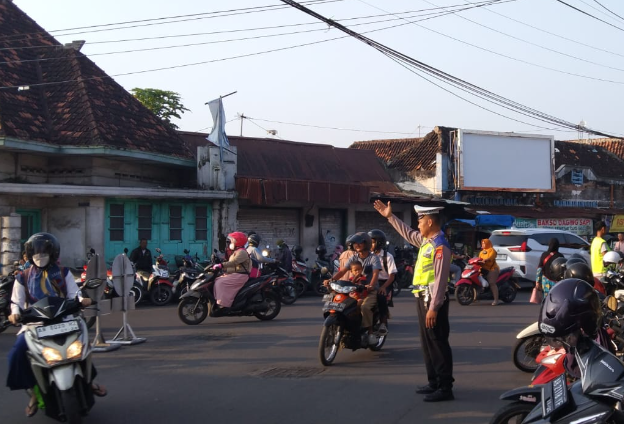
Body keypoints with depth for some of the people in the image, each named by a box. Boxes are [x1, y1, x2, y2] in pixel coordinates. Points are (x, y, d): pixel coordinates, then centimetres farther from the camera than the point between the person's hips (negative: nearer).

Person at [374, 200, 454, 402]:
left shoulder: (440, 246, -18)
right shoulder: (426, 240, 11)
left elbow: (440, 279, -22)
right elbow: (408, 234, 31)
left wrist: (433, 308, -23)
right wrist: (390, 216, 31)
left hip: (433, 301, -10)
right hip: (422, 298, 10)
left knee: (438, 344, -5)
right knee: (427, 343, 15)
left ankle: (445, 388, 0)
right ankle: (434, 382, 25)